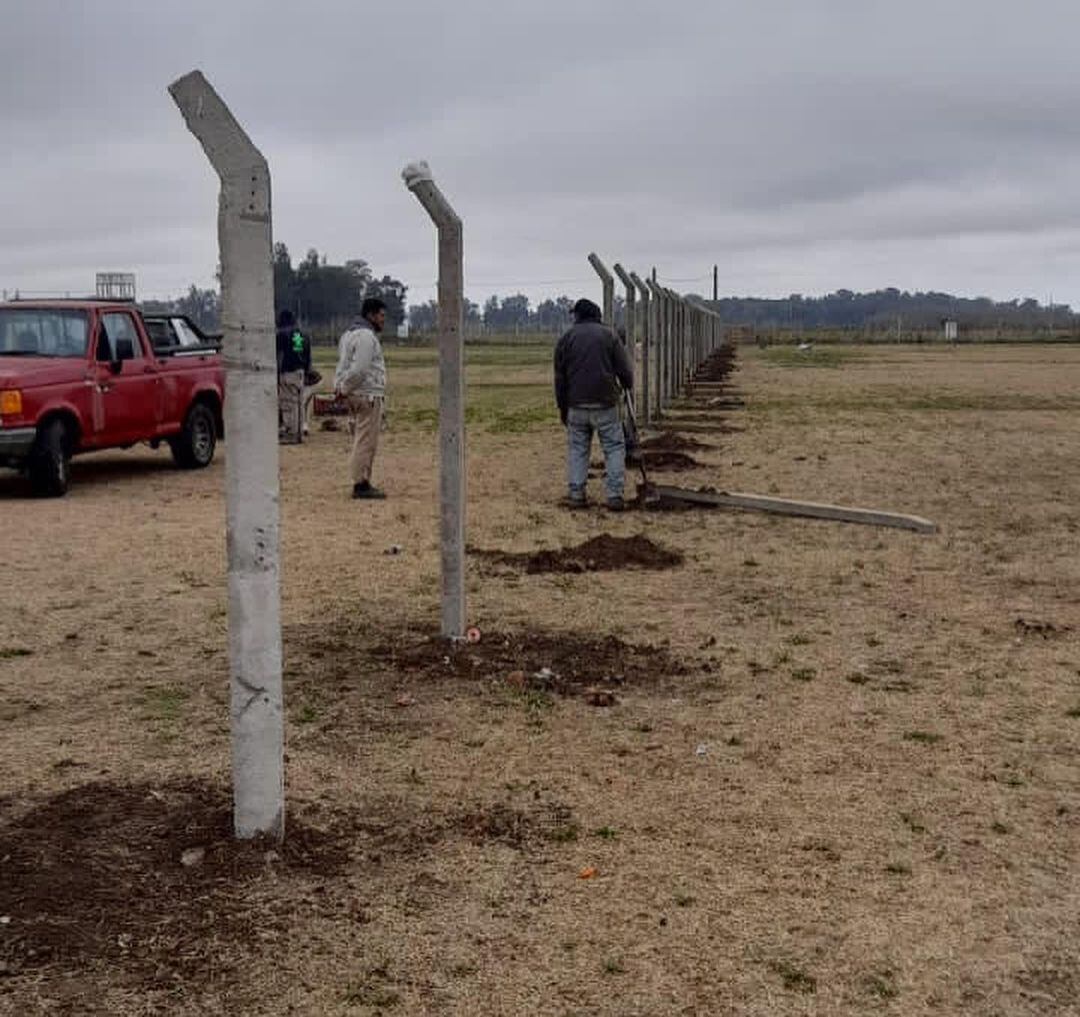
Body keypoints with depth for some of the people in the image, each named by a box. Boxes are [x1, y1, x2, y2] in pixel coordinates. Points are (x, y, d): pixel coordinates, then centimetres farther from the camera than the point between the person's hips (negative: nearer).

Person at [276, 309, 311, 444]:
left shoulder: (282, 335, -8)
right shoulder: (303, 336, 14)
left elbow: (279, 357, -12)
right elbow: (308, 358, 18)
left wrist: (277, 376, -10)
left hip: (287, 373, -7)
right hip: (300, 373, 7)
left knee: (288, 404, -6)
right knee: (299, 404, 10)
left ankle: (291, 434, -7)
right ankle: (299, 433, 14)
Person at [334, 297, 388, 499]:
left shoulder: (350, 334, 19)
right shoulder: (366, 336, -14)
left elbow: (343, 366, 18)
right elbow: (359, 370, -21)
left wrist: (341, 388, 7)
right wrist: (344, 389, -11)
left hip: (355, 396, 10)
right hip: (368, 395, -10)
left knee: (361, 442, 14)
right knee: (366, 442, -7)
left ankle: (361, 483, 19)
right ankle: (361, 484, -6)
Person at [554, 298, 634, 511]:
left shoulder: (566, 339, 5)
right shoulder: (608, 335, 1)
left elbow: (560, 378, 7)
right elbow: (624, 370, -1)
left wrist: (562, 407, 15)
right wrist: (627, 386, 21)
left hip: (576, 405, 2)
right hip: (605, 404, -2)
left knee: (577, 449, 11)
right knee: (614, 448, 4)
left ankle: (575, 494, 10)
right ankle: (614, 495, -3)